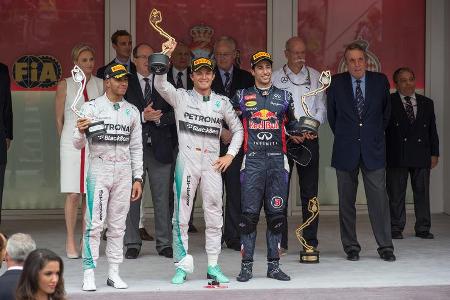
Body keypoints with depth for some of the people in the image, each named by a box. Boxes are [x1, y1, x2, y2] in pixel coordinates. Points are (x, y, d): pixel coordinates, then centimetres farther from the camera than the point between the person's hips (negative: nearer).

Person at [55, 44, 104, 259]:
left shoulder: (101, 85, 8)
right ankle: (71, 242, 3)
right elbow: (59, 118, 10)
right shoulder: (65, 85, 3)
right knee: (73, 194, -5)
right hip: (72, 143, -2)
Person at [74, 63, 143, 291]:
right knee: (94, 223, -8)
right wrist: (81, 131, -25)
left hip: (124, 171, 4)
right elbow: (78, 144, -3)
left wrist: (137, 178, 8)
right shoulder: (92, 107, 0)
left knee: (118, 224, 6)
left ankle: (113, 273, 12)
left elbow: (136, 147, 14)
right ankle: (89, 274, -5)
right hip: (99, 168, -4)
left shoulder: (132, 111, 11)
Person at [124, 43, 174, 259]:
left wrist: (159, 118, -13)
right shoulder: (126, 84, 4)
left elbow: (174, 115, 5)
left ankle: (164, 243, 11)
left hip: (160, 148, 1)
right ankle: (132, 243, 10)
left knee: (162, 198, 4)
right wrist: (142, 116, -18)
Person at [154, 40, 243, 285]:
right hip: (186, 160, -2)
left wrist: (230, 155, 5)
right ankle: (182, 266, 5)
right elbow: (160, 84, -15)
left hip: (212, 163, 2)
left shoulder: (222, 102, 10)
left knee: (214, 216, 4)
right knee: (181, 215, -2)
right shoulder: (181, 97, 3)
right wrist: (165, 56, -26)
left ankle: (213, 267, 12)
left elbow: (238, 129, 17)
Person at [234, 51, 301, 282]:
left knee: (276, 213, 2)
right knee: (249, 213, -5)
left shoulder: (284, 97, 14)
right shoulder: (242, 96, 10)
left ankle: (274, 265, 10)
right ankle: (246, 265, 2)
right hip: (252, 159, -2)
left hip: (277, 159, 2)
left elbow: (292, 125, 25)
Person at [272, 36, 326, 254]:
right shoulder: (275, 78, 5)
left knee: (310, 191, 0)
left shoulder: (315, 77, 11)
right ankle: (280, 241, 2)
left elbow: (321, 108, 11)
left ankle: (310, 242, 4)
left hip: (309, 138, 1)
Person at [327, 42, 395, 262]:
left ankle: (385, 246, 3)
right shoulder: (336, 83, 0)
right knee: (346, 201, 4)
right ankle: (351, 247, 13)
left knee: (379, 198, -4)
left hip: (373, 149, 0)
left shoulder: (380, 81, 2)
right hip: (345, 150, 0)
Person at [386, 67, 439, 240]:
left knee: (422, 193, 6)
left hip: (421, 156, 3)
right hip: (396, 157, -3)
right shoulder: (388, 102, 1)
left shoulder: (427, 103, 13)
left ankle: (423, 228, 13)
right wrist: (384, 154, -8)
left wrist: (434, 153, 8)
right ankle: (396, 228, 10)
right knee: (396, 195, 2)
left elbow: (432, 130, 15)